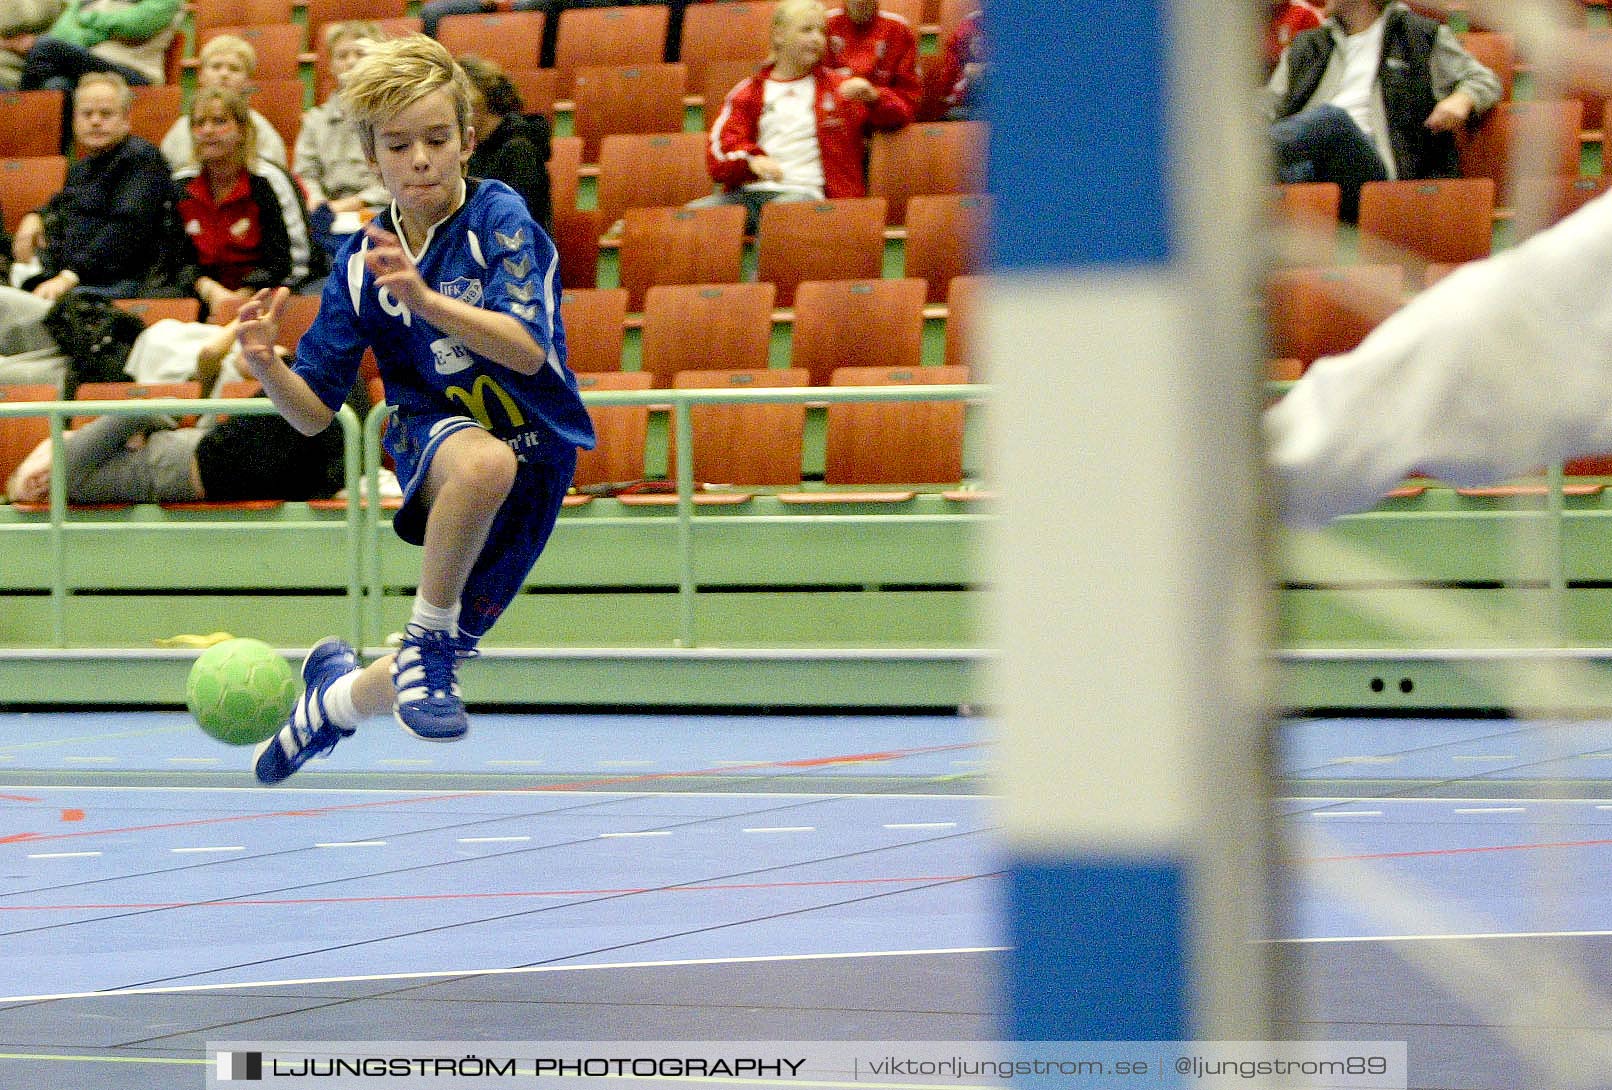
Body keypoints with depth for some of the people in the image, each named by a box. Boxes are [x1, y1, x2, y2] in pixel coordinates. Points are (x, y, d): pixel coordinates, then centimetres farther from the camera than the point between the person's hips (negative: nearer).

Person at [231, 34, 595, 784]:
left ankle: (333, 693, 38)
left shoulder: (499, 216, -11)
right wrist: (267, 366, -21)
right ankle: (428, 638, -21)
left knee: (416, 689, 2)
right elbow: (314, 412, 1)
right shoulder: (362, 260, -1)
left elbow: (527, 350, -26)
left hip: (537, 456, 0)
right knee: (485, 463, -41)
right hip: (435, 434, 0)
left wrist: (426, 299, -39)